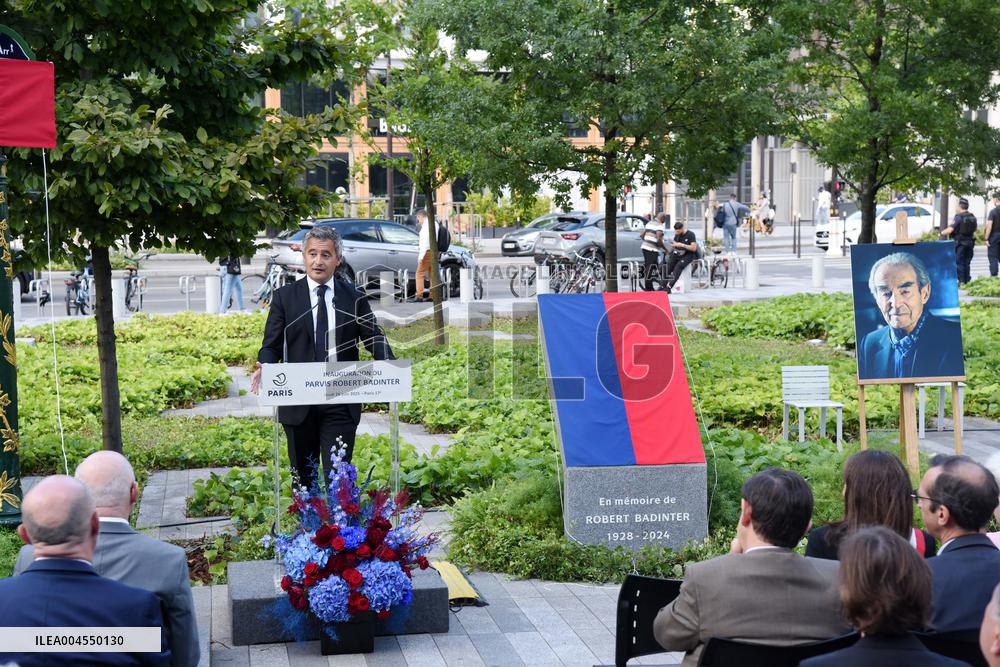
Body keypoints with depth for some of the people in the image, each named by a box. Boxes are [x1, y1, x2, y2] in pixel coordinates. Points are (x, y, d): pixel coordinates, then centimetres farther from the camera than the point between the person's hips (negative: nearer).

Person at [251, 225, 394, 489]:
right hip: (298, 404, 0)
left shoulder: (354, 298, 6)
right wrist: (264, 367, -20)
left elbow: (373, 337, 5)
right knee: (303, 476, 11)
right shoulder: (285, 297, 4)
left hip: (341, 403, 0)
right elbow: (272, 344, 2)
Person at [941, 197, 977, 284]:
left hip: (960, 243, -6)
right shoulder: (972, 217, 6)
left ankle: (962, 281, -2)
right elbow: (974, 230, 15)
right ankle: (967, 280, 15)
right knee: (967, 263, 13)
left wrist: (942, 233, -5)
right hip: (970, 242, 6)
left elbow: (950, 230, -20)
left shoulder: (959, 217, -15)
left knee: (959, 263, 0)